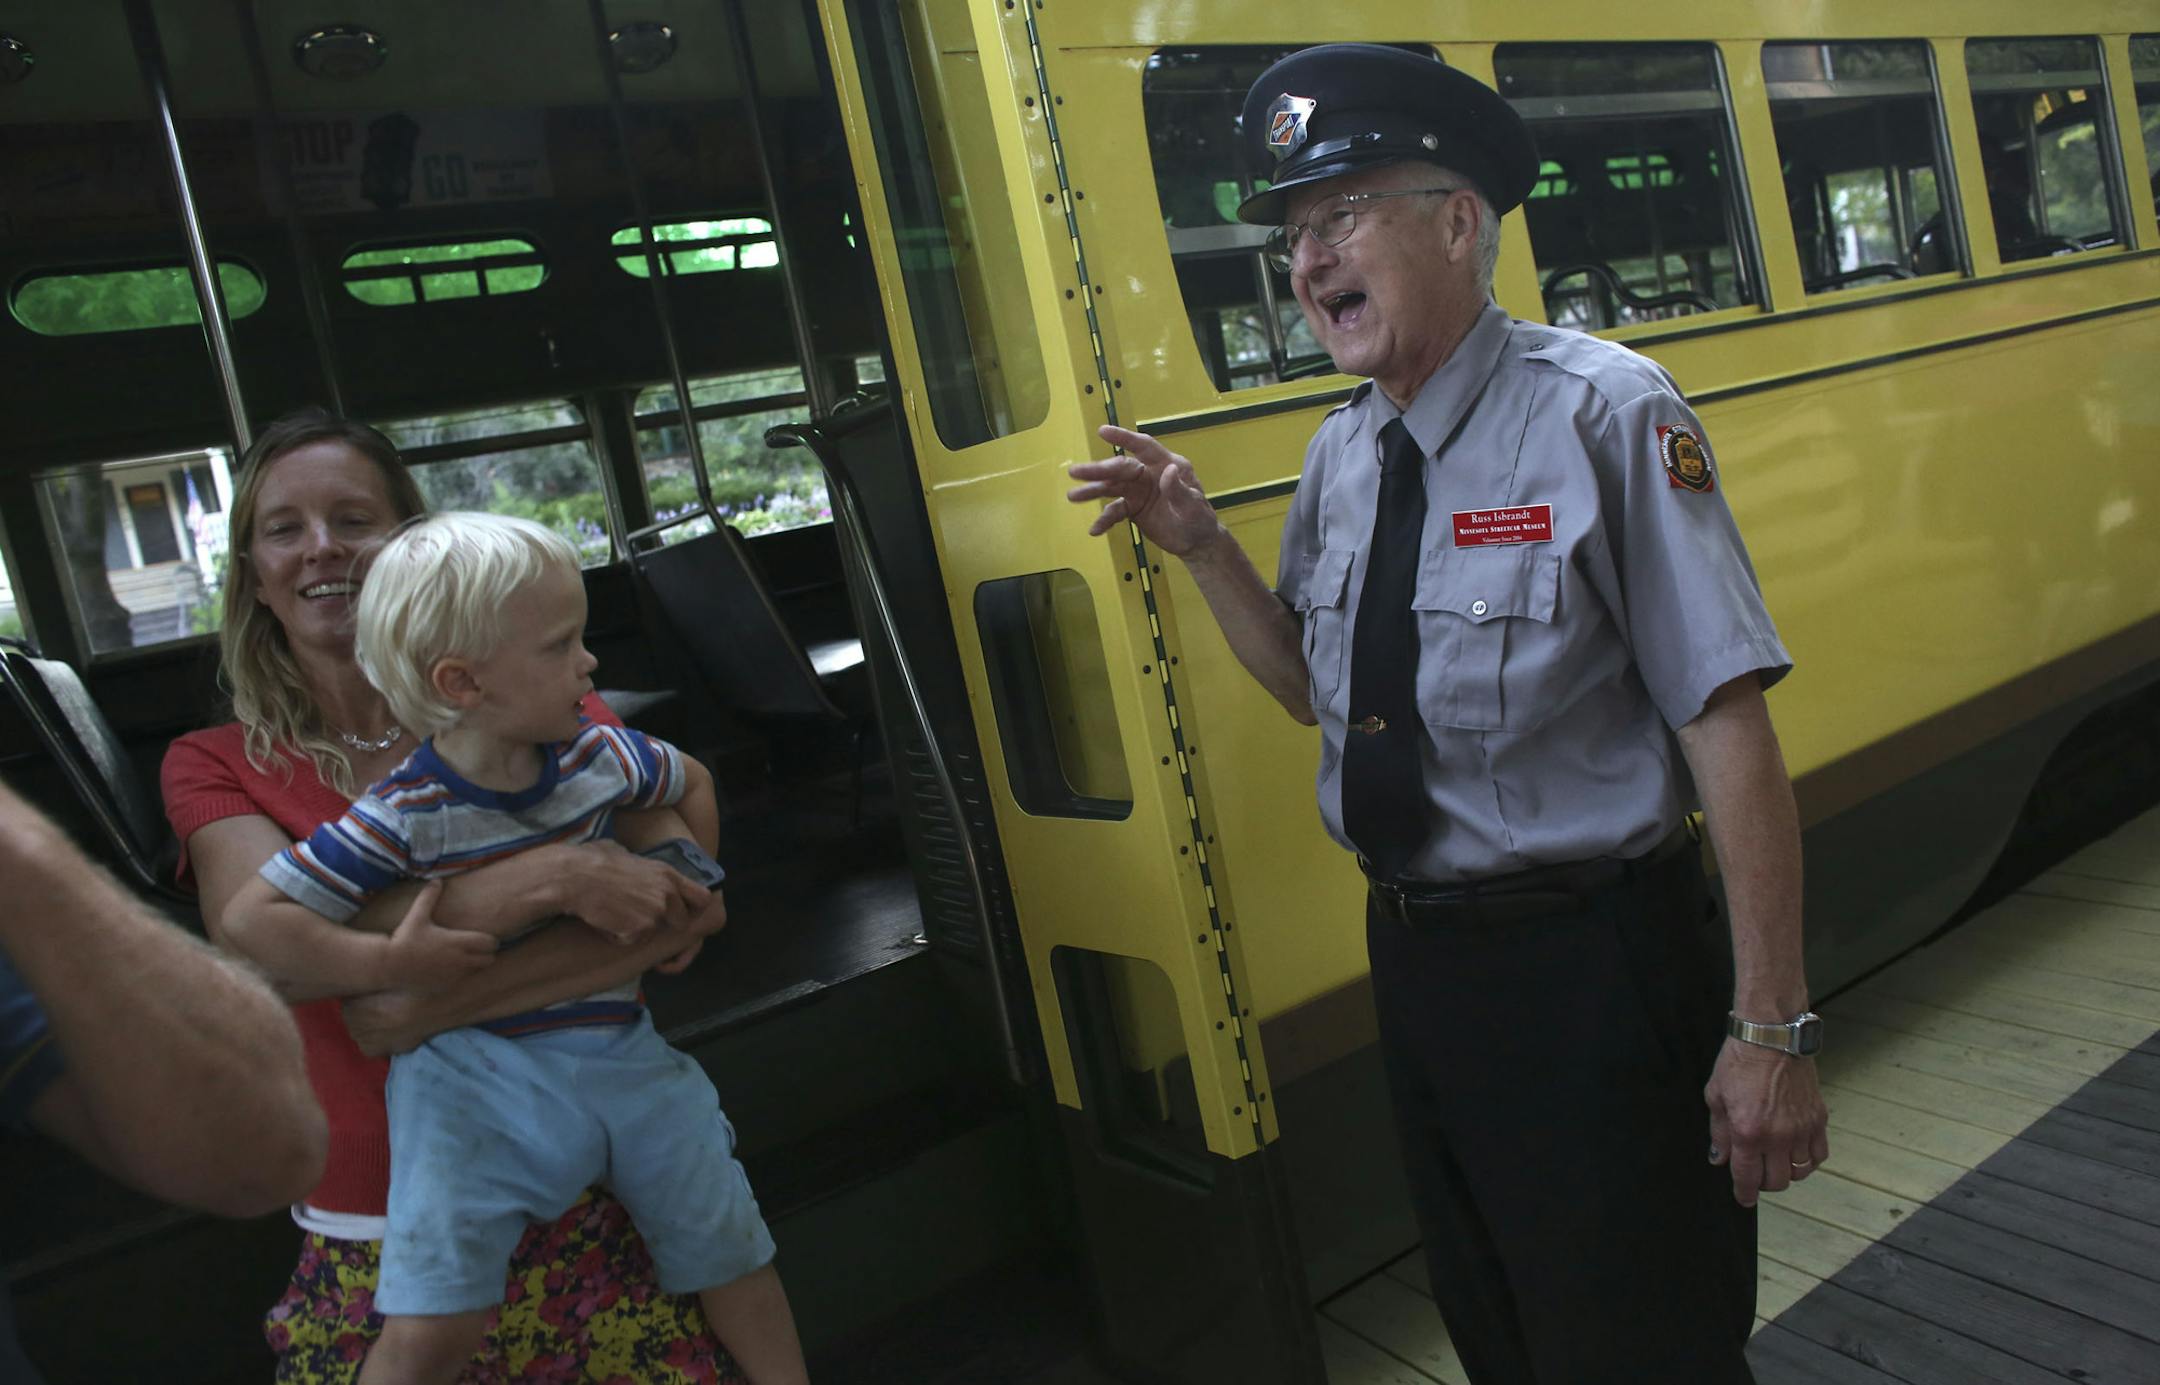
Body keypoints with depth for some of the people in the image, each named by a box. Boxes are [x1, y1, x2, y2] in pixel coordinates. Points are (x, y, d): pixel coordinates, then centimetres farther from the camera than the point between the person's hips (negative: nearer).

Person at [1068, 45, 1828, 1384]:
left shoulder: (1604, 414, -16)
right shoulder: (1341, 454, 4)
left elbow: (1729, 729, -19)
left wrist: (1771, 1031, -19)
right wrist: (1203, 547, 1)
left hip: (1594, 971, -6)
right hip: (1416, 957, 7)